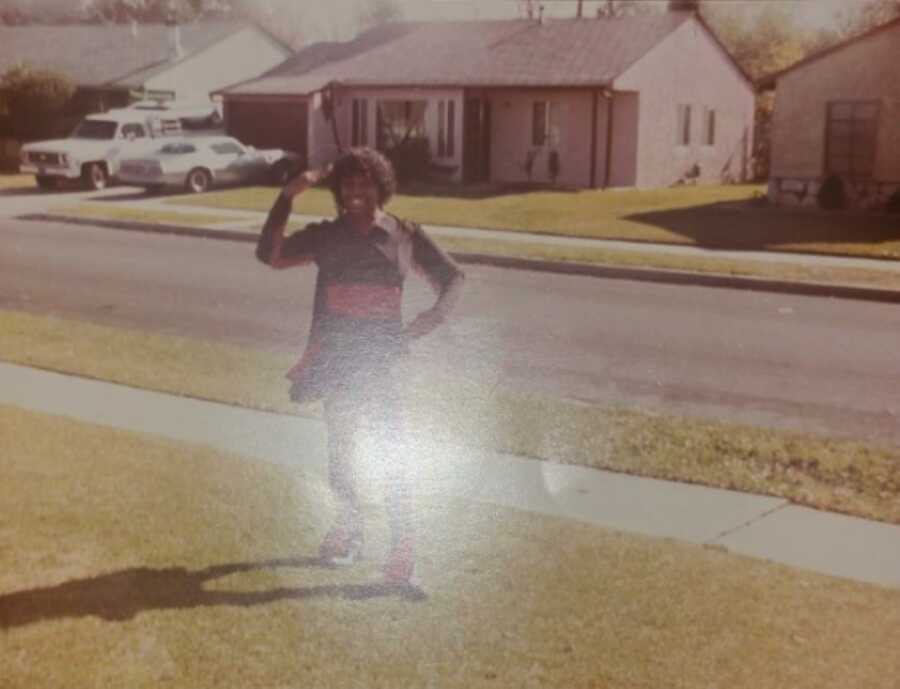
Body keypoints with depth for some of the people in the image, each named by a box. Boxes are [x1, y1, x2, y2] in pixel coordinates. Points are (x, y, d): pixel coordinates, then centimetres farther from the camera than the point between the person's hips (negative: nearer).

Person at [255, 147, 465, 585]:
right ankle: (348, 527, 37)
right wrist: (288, 196, -12)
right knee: (340, 454, 15)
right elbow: (270, 255, -7)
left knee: (394, 457, -9)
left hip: (379, 362, -2)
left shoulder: (405, 236, 2)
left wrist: (426, 323, -8)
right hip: (335, 362, 2)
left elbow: (453, 278, 7)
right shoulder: (326, 235, 5)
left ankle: (402, 551, -5)